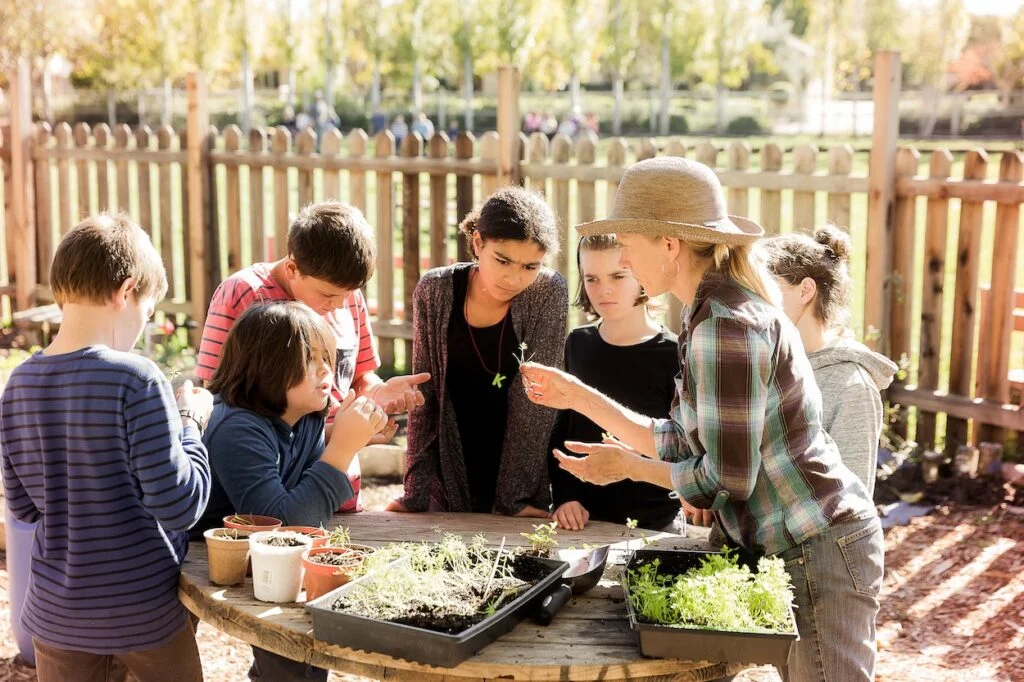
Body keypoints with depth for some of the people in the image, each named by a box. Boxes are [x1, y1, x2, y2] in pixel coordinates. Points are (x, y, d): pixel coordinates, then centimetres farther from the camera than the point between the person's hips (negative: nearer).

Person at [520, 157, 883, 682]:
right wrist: (577, 395, 12)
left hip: (819, 553, -10)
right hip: (793, 548, 10)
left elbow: (728, 479, -22)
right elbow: (681, 445, 11)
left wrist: (627, 466, -7)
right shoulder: (711, 312, 8)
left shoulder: (726, 324, -22)